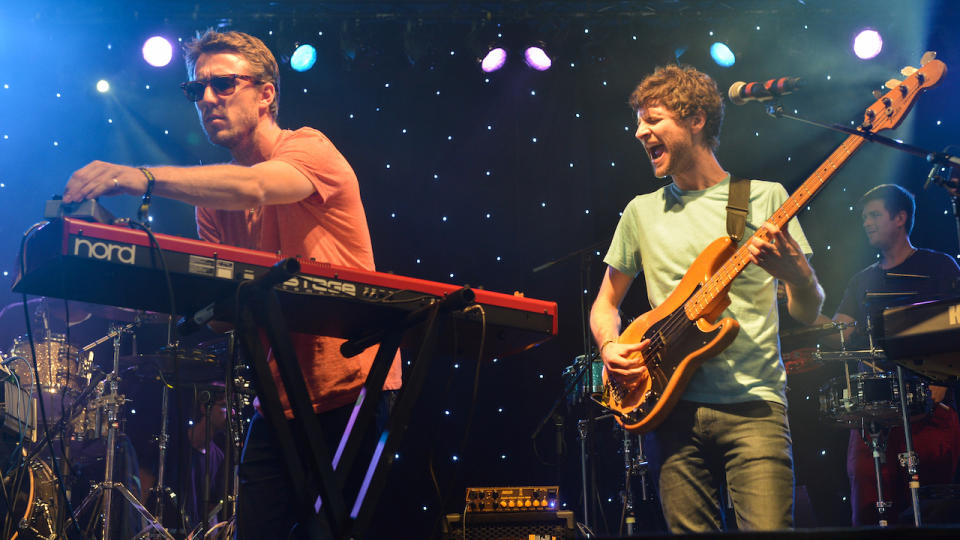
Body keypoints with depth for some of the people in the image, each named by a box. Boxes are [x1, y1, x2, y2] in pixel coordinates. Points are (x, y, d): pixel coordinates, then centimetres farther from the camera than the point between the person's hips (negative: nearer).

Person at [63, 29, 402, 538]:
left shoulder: (309, 149, -9)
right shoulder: (212, 195, 10)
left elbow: (253, 188, -32)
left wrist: (145, 177, -43)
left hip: (355, 387, -5)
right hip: (279, 397, 6)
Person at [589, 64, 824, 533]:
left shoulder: (765, 198, 5)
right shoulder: (643, 212, 12)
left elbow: (808, 314, 4)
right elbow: (606, 301, 20)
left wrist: (797, 275, -18)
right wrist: (610, 346, -1)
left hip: (754, 404, -2)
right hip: (673, 404, 3)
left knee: (768, 527, -13)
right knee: (689, 528, 1)